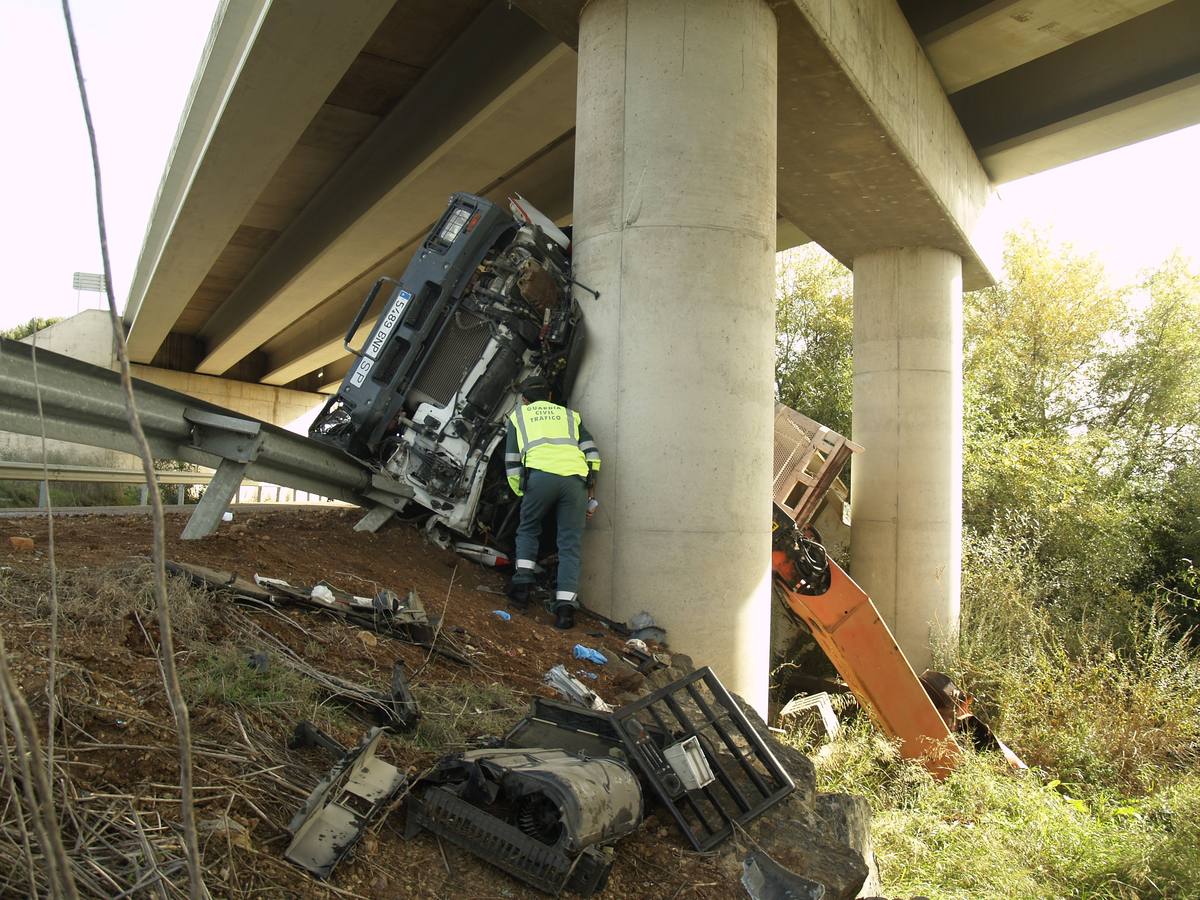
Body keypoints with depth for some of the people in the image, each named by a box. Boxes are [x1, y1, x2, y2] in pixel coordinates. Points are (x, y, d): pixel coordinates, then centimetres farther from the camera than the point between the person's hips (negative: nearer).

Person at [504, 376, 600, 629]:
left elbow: (512, 461, 18)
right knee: (571, 544, 4)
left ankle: (523, 581, 8)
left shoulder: (519, 415, 28)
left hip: (540, 473, -1)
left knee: (528, 529, 22)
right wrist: (590, 498, 23)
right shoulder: (569, 415, 32)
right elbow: (592, 454, 22)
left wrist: (521, 493, 24)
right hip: (576, 477, 1)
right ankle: (565, 606, -4)